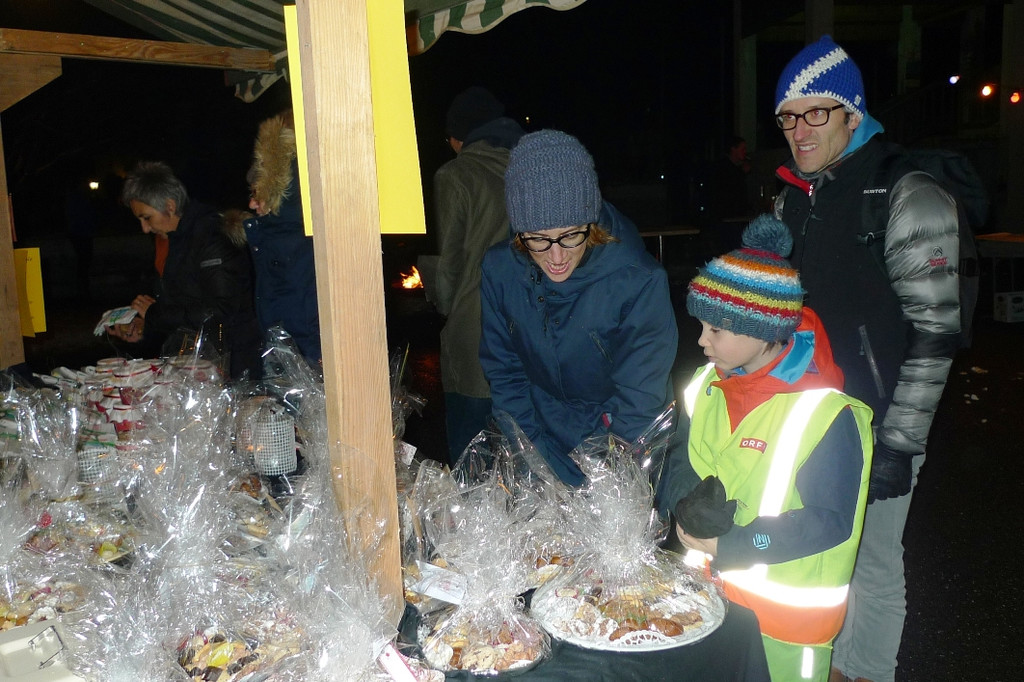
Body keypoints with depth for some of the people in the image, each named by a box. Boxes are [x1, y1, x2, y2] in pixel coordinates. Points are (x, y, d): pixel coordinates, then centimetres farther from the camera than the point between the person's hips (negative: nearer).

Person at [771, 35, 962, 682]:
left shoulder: (910, 197, -14)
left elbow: (934, 331, -16)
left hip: (876, 426, -6)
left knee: (871, 567, 7)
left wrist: (899, 444, -18)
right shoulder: (793, 197, 8)